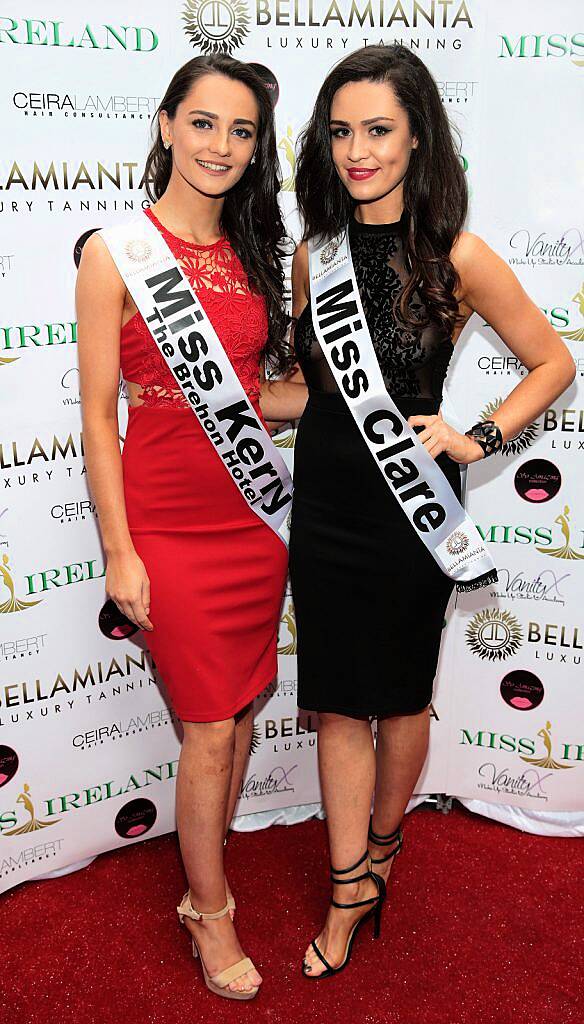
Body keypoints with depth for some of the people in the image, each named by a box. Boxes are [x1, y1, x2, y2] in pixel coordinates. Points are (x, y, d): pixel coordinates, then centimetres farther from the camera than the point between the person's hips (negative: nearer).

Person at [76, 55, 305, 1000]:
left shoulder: (249, 254, 9)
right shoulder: (117, 251, -7)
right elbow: (98, 411, -8)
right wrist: (119, 552, -10)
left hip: (254, 513, 5)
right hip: (169, 523, -5)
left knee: (240, 716, 14)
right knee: (209, 729, 5)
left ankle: (202, 882, 38)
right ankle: (213, 913, 30)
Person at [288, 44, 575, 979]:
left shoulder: (455, 258, -12)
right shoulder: (315, 254, 2)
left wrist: (475, 440, -14)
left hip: (408, 508, -3)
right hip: (324, 502, 4)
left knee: (400, 698, 16)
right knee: (339, 703, 11)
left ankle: (380, 845, 44)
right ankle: (350, 894, 28)